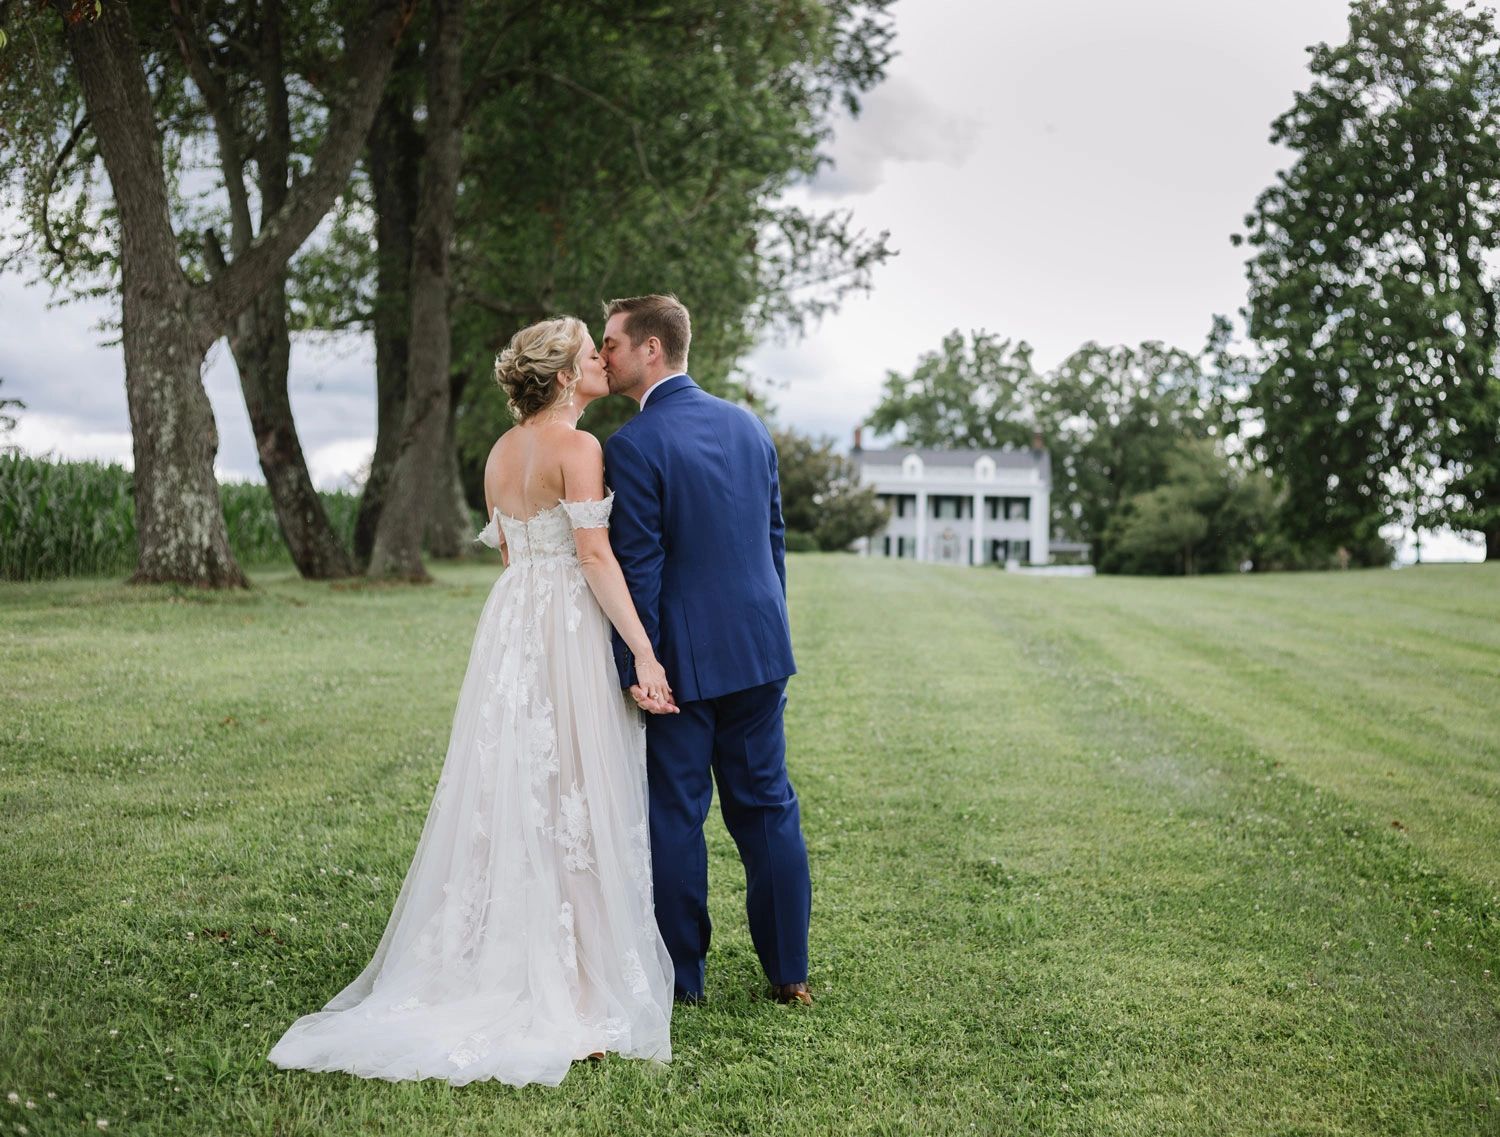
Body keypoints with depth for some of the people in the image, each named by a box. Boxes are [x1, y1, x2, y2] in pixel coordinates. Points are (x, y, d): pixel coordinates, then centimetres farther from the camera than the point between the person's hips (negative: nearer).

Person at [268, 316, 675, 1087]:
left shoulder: (503, 450, 13)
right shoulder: (577, 447, -11)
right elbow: (596, 556, -18)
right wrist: (644, 652, -20)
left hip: (508, 627, 8)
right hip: (568, 631, -7)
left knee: (507, 797, 11)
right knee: (571, 802, -2)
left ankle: (496, 967, 17)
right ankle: (569, 986, 3)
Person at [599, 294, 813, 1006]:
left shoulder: (632, 446, -14)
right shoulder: (748, 425, 7)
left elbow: (637, 567, -16)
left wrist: (634, 667, -11)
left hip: (682, 658, -6)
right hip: (760, 651, 6)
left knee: (675, 815, 5)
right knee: (767, 805, 13)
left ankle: (682, 976, 15)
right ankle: (789, 972, 19)